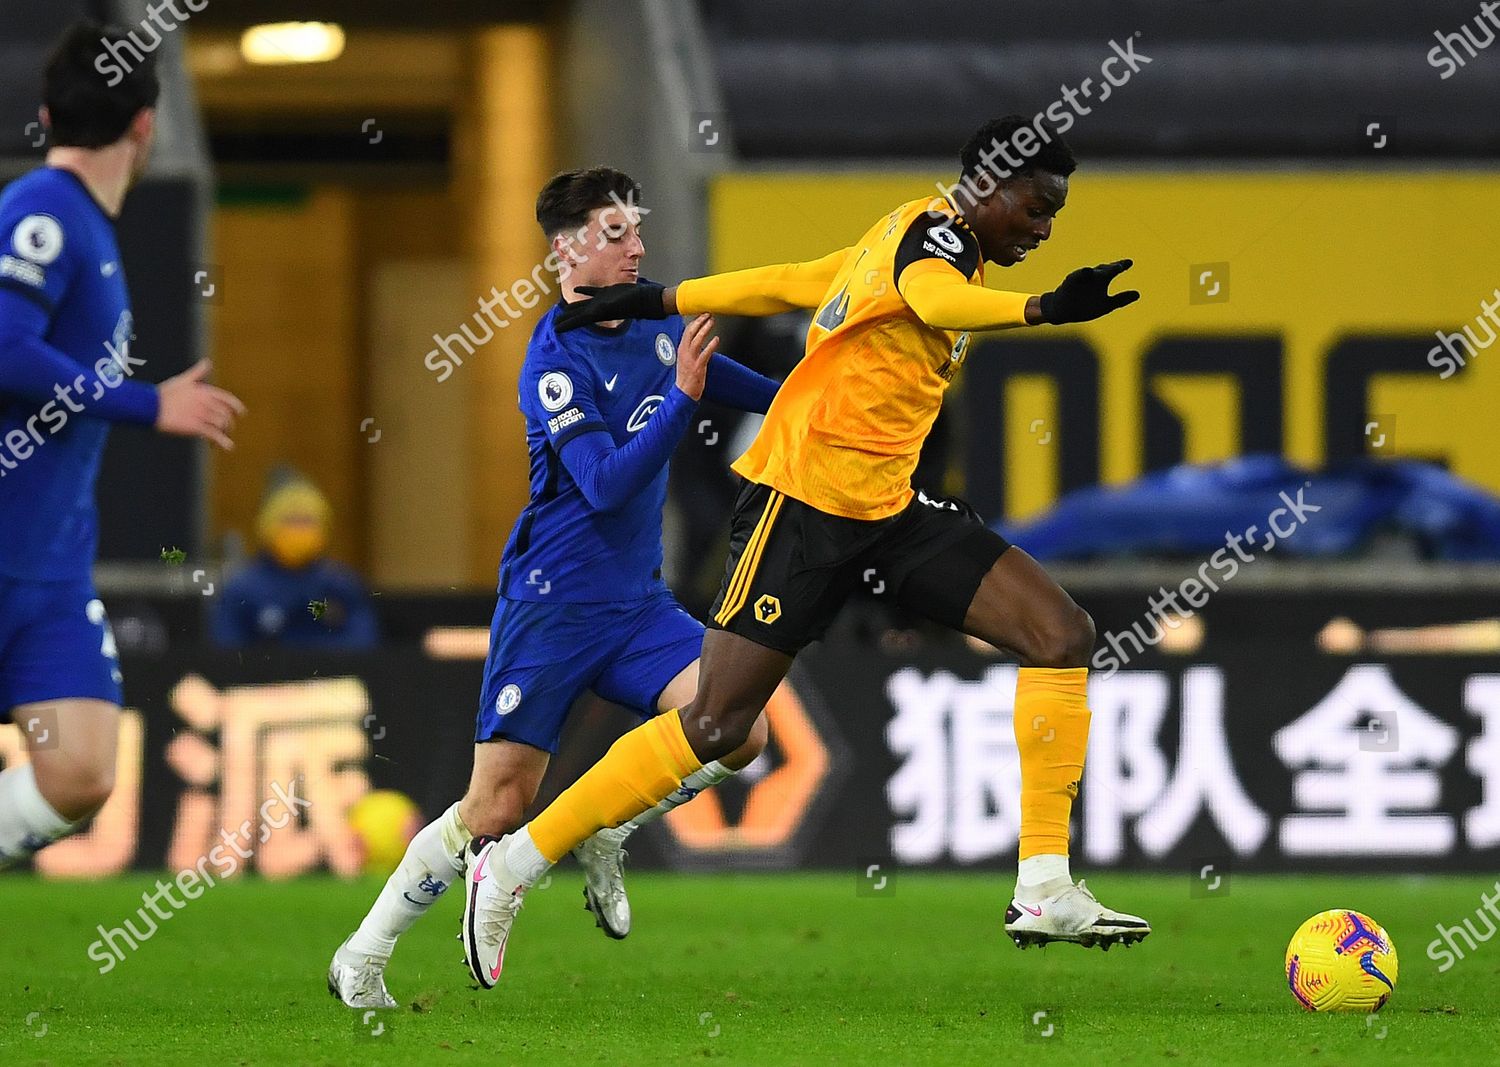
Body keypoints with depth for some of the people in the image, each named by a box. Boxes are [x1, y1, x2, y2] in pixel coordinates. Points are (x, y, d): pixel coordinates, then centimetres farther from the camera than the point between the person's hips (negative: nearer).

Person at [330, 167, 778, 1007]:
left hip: (638, 605, 7)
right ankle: (363, 958, 7)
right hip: (552, 604, -7)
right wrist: (681, 398, -33)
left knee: (740, 731, -15)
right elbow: (606, 484, -26)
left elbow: (722, 379, 27)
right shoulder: (555, 361, -17)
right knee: (496, 810, -9)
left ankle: (607, 832, 9)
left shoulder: (655, 324, 6)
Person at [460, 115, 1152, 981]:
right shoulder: (932, 232, -11)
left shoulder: (930, 248, 17)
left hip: (889, 508, 10)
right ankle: (512, 868, 4)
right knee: (717, 725, -10)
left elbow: (783, 284, 24)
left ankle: (1046, 891, -8)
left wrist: (657, 301, 31)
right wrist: (1042, 309, -54)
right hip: (804, 495, -10)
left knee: (1063, 632, -6)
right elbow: (932, 297, -37)